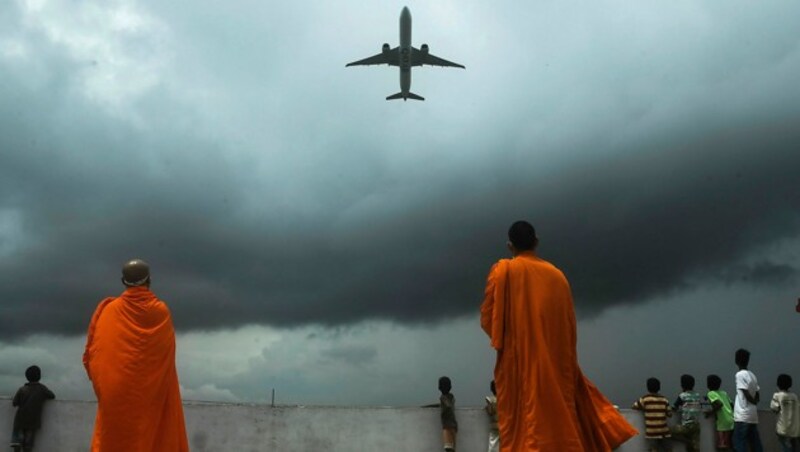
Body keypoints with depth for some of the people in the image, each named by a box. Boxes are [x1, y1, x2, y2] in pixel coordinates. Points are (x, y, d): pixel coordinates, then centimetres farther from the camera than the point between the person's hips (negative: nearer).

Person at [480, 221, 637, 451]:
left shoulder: (503, 270, -1)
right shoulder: (556, 274, 10)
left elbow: (488, 318, -3)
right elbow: (570, 324, 12)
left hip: (517, 365, -4)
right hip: (556, 365, 4)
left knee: (521, 430, -5)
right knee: (559, 424, 7)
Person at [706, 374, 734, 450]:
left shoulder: (711, 393, -5)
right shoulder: (724, 393, 18)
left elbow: (720, 404, -20)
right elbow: (732, 405, 17)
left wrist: (711, 412, -10)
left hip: (723, 422, -8)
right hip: (731, 421, 8)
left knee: (722, 446, -4)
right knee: (731, 446, 14)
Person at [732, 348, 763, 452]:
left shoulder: (740, 374, -10)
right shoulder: (752, 375, 13)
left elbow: (746, 394, -15)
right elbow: (757, 397, 14)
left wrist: (753, 402, 2)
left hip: (742, 415, -8)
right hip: (753, 415, 8)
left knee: (739, 443, -6)